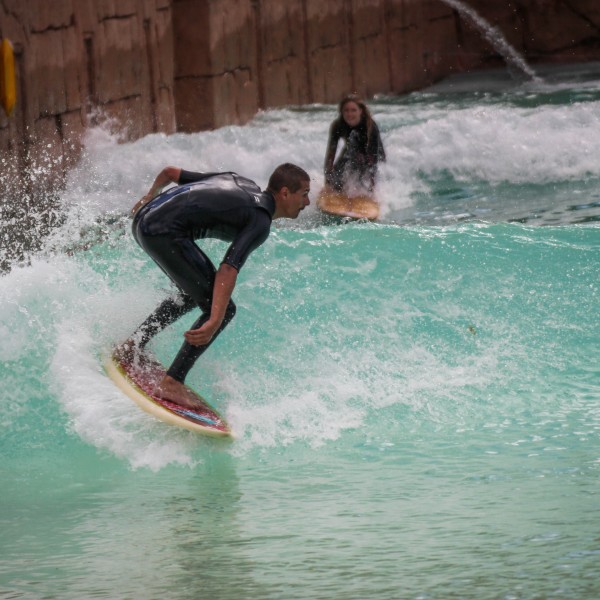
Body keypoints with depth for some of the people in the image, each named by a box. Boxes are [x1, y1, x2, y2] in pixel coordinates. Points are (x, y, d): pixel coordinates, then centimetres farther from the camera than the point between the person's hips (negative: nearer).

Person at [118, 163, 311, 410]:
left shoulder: (241, 183, 21)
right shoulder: (260, 221, -4)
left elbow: (169, 172, 25)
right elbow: (227, 271, -19)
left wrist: (149, 197, 44)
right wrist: (215, 322, -27)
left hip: (143, 217, 10)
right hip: (164, 232, -10)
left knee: (195, 292, 27)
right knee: (221, 307, -6)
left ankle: (131, 347, 31)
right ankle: (171, 384, -10)